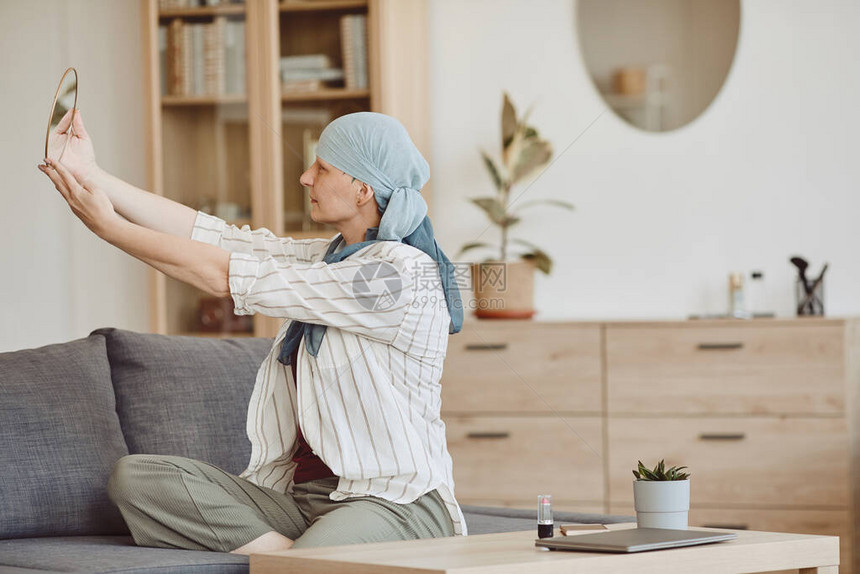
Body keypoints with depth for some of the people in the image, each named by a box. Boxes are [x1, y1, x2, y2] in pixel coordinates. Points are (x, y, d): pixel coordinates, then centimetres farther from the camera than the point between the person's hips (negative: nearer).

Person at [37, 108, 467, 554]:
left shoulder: (403, 274, -15)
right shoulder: (329, 259, 15)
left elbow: (222, 278, -12)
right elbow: (210, 235, 11)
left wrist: (108, 226, -3)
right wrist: (89, 173, 9)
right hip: (298, 495, 9)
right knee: (135, 476, -14)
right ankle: (286, 552, -19)